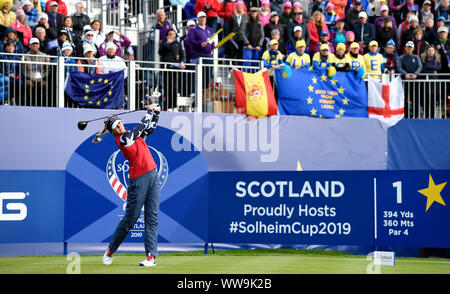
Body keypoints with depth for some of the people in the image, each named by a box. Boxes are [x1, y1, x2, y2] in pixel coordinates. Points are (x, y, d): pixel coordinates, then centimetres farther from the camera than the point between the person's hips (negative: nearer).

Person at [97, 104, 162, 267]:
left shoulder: (133, 135, 14)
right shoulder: (122, 139, -9)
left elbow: (150, 127, 27)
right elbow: (142, 125, -7)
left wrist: (156, 112, 13)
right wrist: (149, 111, 8)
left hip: (153, 176, 7)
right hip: (139, 180, -7)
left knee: (152, 217, -2)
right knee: (130, 218, -1)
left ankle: (151, 255, -7)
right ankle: (111, 249, 19)